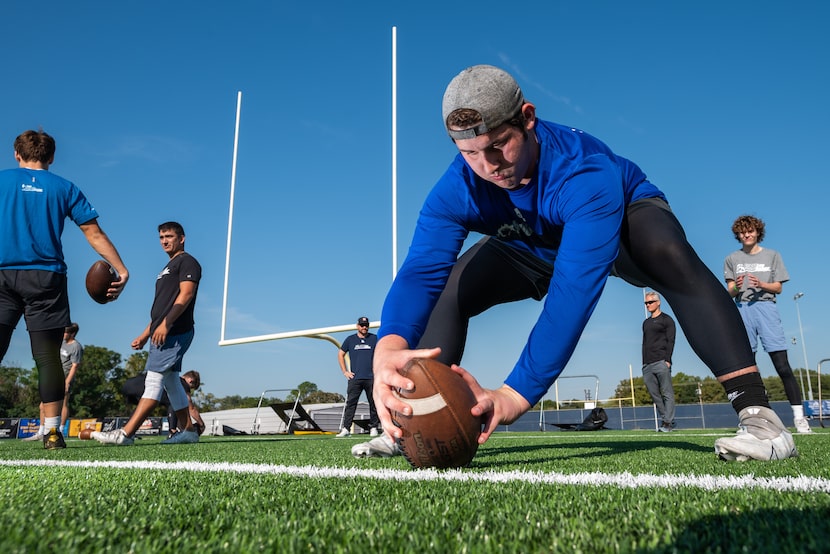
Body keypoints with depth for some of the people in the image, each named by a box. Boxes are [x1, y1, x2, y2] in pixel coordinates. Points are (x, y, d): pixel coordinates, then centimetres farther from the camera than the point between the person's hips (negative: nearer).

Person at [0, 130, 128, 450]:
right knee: (48, 357, 3)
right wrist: (121, 270, 6)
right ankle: (52, 432, 2)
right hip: (46, 279, 0)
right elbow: (94, 233, 4)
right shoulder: (64, 188, 11)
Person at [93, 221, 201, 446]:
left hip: (175, 332, -10)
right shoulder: (168, 268, 27)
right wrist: (145, 335, 23)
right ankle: (187, 431, 13)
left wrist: (166, 324, -25)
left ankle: (125, 433, -18)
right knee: (171, 381, 9)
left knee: (154, 378, -13)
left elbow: (186, 294, -17)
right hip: (162, 334, 10)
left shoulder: (187, 262, -2)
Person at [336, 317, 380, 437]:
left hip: (371, 378, 0)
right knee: (350, 403, -6)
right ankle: (346, 429, -6)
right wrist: (345, 371, 8)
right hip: (354, 378, 0)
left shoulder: (375, 338, 9)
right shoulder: (350, 339, 11)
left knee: (373, 404, 2)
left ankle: (373, 428, 11)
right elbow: (340, 354, 17)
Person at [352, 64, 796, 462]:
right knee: (448, 288, -14)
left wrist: (515, 393, -61)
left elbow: (574, 290, -52)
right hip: (534, 248, 4)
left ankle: (756, 412, -31)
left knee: (670, 257, -38)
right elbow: (421, 270, -43)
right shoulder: (456, 190, -30)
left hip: (624, 219, -3)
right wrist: (389, 349, -65)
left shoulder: (584, 172, -43)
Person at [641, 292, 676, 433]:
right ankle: (664, 419, 9)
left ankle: (668, 422, -9)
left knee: (667, 393, -7)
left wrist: (667, 360, -14)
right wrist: (644, 363, 16)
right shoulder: (646, 322, 23)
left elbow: (670, 341, -4)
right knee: (655, 395, 4)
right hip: (647, 365, 7)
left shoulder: (666, 319, 4)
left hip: (661, 362, -7)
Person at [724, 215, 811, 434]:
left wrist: (762, 284, -11)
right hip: (743, 310, 1)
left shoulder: (772, 255, 14)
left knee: (782, 365, -8)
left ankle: (799, 416, -6)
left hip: (766, 307, -1)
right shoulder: (732, 259, 14)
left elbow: (778, 287, 9)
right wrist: (736, 287, -16)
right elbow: (730, 293, 7)